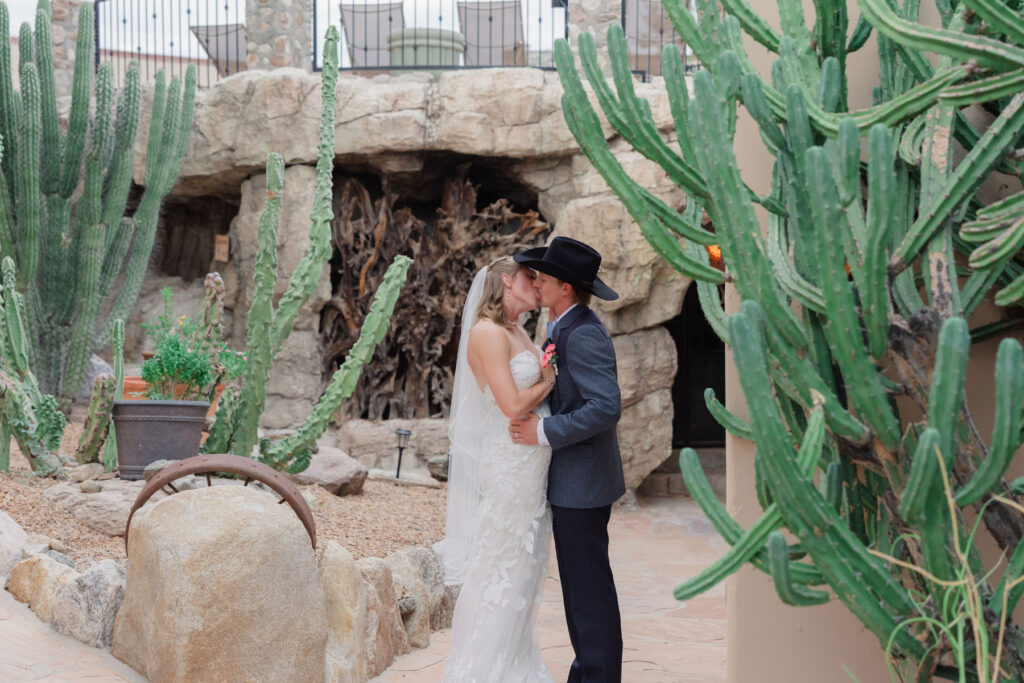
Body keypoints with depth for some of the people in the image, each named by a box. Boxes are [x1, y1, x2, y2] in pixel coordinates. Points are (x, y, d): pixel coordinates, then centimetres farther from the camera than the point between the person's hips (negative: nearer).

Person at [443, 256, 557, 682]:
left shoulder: (517, 332, 13)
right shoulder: (487, 332, -15)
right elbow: (513, 405, -21)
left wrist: (550, 373, -1)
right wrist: (550, 380, -6)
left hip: (532, 467, 9)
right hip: (509, 466, -9)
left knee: (525, 564, 15)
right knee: (501, 566, -1)